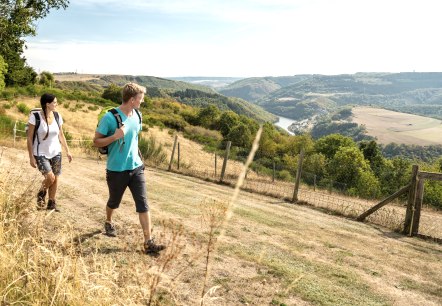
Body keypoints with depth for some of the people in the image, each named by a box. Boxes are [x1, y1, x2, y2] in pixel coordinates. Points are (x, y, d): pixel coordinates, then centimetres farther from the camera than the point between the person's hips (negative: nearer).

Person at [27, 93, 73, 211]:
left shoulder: (57, 116, -1)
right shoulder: (35, 116, -15)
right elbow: (29, 138, -10)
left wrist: (67, 151, 8)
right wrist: (31, 157, -12)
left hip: (55, 153, 5)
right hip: (40, 154, -4)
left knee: (55, 179, 5)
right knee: (50, 177, -17)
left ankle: (51, 204, 23)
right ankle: (41, 193, 16)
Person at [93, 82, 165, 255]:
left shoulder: (137, 116, 3)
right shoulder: (110, 117, -16)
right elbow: (96, 142, -11)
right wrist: (114, 137, -27)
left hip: (136, 167, 4)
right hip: (116, 170, -4)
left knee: (143, 204, -4)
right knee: (114, 202, 18)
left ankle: (149, 242, -2)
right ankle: (108, 223, 50)